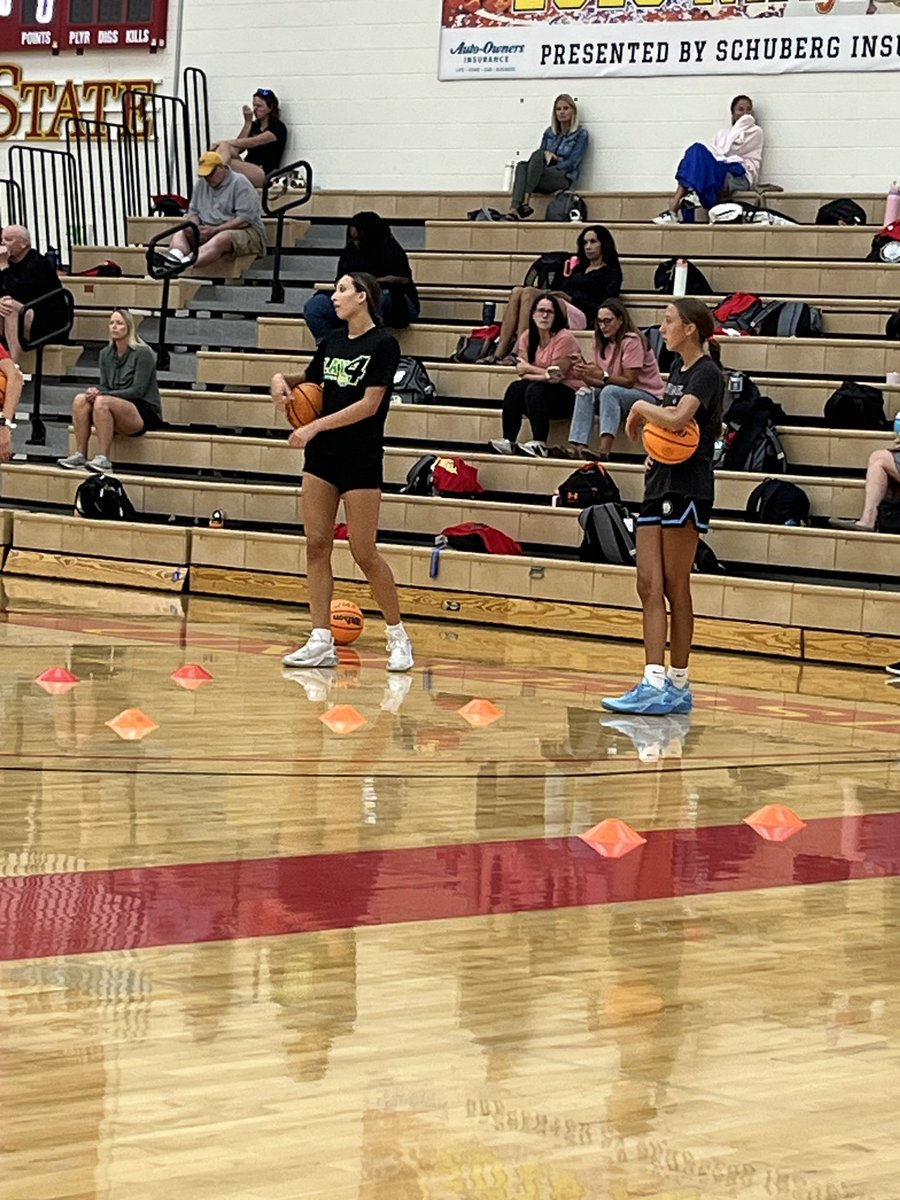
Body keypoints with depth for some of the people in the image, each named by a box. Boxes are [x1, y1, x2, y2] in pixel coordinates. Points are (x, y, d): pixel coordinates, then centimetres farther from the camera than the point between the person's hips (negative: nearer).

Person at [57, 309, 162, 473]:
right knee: (80, 399, -20)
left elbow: (138, 391, -15)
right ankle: (79, 455, -23)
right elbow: (104, 387, 11)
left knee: (103, 402, -33)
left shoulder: (143, 353, -8)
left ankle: (103, 459, -35)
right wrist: (95, 392, -15)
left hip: (144, 413, -6)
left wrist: (101, 394, -21)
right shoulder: (106, 354, 11)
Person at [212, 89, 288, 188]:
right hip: (246, 169, 6)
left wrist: (226, 143, -13)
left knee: (226, 162, -32)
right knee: (224, 146, -23)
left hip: (263, 174, -6)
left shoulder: (278, 127, 0)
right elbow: (238, 149, 7)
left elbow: (252, 142, -13)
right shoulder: (254, 125, 22)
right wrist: (248, 122, 3)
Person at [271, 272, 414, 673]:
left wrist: (315, 426, -19)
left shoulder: (382, 344, -10)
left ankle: (398, 636, 12)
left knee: (364, 552, -4)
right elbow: (310, 383, 25)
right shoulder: (332, 341, 10)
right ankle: (321, 642, 5)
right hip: (322, 457, 7)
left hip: (361, 460, -7)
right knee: (316, 545, 2)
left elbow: (370, 404, -17)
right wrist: (283, 380, 3)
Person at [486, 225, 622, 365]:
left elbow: (603, 309, -3)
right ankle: (499, 353, -31)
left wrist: (570, 298, -10)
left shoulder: (612, 272, 11)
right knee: (517, 292, -19)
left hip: (581, 316, -7)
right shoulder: (579, 267, 33)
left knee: (529, 292, -28)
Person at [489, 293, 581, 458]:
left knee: (535, 389, -31)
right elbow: (522, 373, -5)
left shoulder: (564, 338, -13)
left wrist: (529, 369, -4)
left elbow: (556, 375, -13)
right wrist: (544, 375, -21)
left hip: (569, 395, -5)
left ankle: (540, 445, -39)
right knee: (515, 388, -22)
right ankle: (508, 442, -27)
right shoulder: (527, 337, 5)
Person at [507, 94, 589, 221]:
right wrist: (545, 154, -6)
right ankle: (514, 209, -50)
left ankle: (526, 200, -38)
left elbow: (572, 163, -4)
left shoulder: (581, 134, 5)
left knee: (538, 155, -31)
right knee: (522, 166, -30)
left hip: (564, 178, -4)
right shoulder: (549, 132, 20)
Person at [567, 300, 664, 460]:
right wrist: (586, 376, -21)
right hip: (614, 395, 7)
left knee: (609, 392, -33)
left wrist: (601, 375, -33)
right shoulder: (602, 343, 5)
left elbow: (629, 381, -20)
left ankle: (604, 451, -47)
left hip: (648, 396, -7)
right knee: (585, 393, -17)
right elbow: (602, 382, 0)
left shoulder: (632, 341, -16)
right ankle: (577, 447, -31)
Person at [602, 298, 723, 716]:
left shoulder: (707, 373, -11)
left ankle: (677, 685, 1)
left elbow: (677, 419, -27)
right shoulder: (678, 367, 15)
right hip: (660, 483, 9)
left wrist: (641, 407, -10)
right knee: (649, 585, 1)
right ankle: (655, 682, 0)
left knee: (675, 588, -4)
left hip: (687, 489, -9)